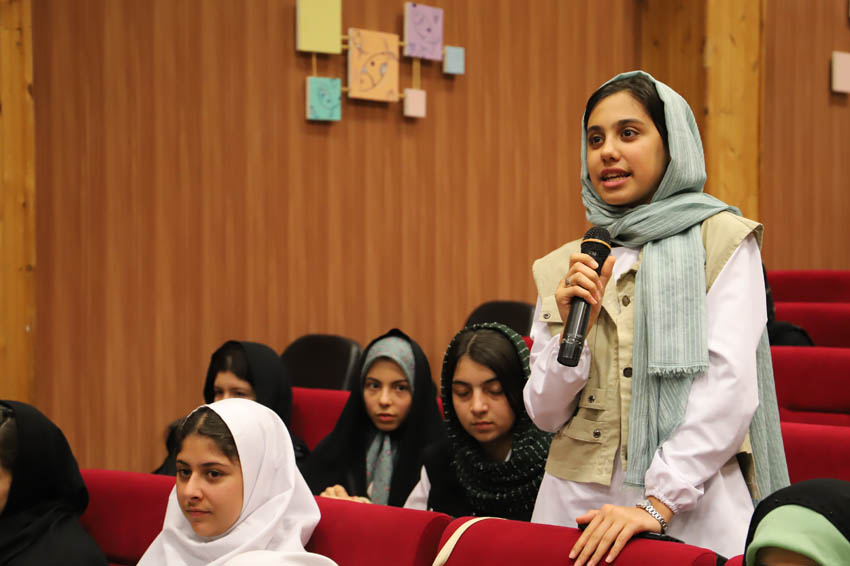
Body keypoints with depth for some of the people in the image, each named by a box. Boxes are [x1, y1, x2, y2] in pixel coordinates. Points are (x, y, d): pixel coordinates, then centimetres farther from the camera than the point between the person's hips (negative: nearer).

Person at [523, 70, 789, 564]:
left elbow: (729, 391, -11)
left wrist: (656, 504, -19)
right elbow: (545, 415, 8)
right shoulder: (561, 268, 8)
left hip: (692, 504, -3)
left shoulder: (722, 240, -2)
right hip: (578, 501, 3)